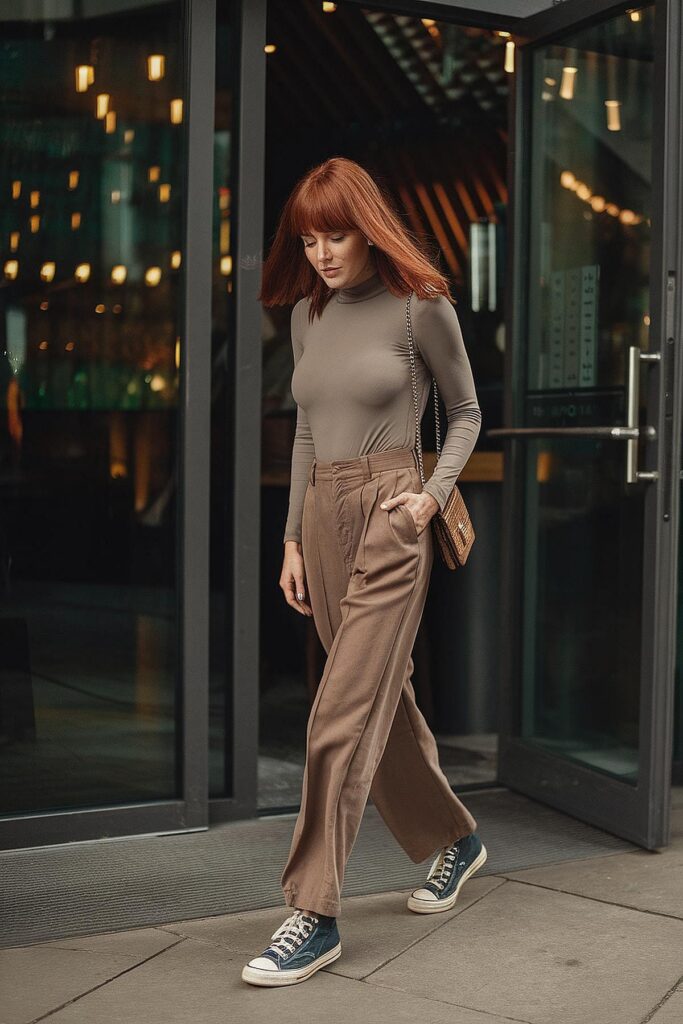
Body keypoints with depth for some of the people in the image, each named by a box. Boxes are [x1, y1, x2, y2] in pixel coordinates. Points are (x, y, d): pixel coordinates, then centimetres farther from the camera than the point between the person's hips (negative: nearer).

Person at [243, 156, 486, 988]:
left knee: (343, 718, -10)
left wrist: (433, 493, -9)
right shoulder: (307, 314, 11)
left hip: (388, 520, -6)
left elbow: (466, 412, 6)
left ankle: (314, 916, -5)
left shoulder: (420, 306, -4)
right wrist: (293, 538, 13)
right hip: (321, 517, 6)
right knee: (383, 702, 15)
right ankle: (455, 838, 36)